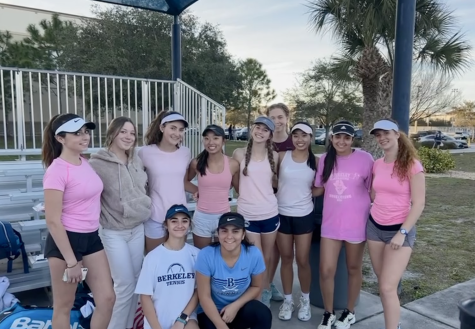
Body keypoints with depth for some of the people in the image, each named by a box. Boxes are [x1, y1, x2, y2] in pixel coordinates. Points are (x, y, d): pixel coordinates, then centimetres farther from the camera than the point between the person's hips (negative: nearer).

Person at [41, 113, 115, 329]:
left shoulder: (85, 163, 6)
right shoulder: (57, 170, -17)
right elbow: (52, 221, -19)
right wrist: (71, 261, -18)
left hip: (91, 238, 7)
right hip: (66, 240, -7)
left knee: (107, 299, 9)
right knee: (63, 306, 10)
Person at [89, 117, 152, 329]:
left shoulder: (137, 161, 5)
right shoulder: (97, 164, -15)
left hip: (138, 229, 6)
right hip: (114, 233, -6)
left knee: (136, 280, 15)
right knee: (125, 284, -1)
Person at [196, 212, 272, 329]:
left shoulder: (254, 254, -18)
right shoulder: (206, 256, -22)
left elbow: (256, 287, -1)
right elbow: (204, 296, -14)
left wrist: (236, 306, -15)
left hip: (240, 307, 1)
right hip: (212, 311, -1)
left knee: (264, 315, -25)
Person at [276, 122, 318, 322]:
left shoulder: (316, 161, -1)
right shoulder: (282, 157, -4)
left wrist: (305, 194, -5)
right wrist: (285, 192, -5)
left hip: (304, 216, 0)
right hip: (282, 214, 0)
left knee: (303, 260, 7)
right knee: (286, 258, 11)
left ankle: (305, 300, 28)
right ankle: (287, 300, 27)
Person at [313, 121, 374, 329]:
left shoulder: (365, 159, -10)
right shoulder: (325, 159, 0)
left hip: (356, 223, -2)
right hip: (330, 223, 3)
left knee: (354, 269, 15)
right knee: (326, 271, 2)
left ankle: (349, 312, 36)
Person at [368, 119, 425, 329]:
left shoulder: (412, 165, -11)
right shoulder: (377, 165, 5)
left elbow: (419, 204, -12)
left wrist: (403, 232, -16)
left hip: (400, 229, -5)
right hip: (375, 227, 5)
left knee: (388, 287, -9)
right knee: (383, 284, 13)